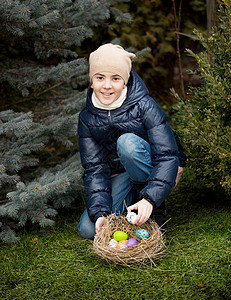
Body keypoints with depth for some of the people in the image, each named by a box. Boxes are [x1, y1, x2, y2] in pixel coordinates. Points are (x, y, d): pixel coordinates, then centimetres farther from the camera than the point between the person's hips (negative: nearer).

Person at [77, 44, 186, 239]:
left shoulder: (144, 106, -21)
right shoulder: (87, 118, -8)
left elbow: (168, 156, -27)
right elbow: (94, 168, -11)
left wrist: (150, 199, -42)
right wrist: (100, 212, -27)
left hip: (152, 172, -3)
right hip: (120, 177, 4)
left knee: (128, 141, -34)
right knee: (88, 229, -18)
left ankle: (154, 213, -19)